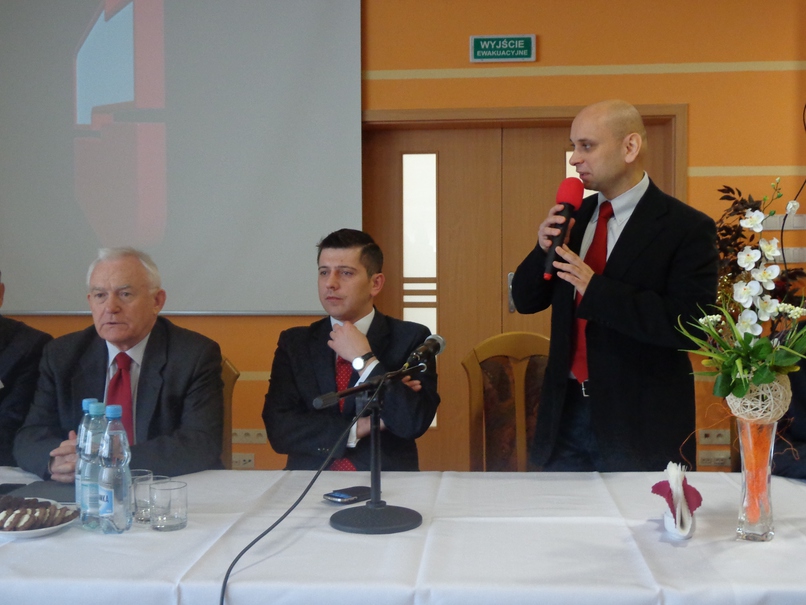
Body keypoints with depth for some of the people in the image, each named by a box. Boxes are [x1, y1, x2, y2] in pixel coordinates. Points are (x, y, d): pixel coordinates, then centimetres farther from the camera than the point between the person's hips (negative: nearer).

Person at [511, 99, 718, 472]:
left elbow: (693, 325, -20)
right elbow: (525, 301, 10)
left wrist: (596, 288, -23)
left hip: (639, 425, -5)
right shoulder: (573, 218, 7)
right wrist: (544, 248, -9)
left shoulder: (686, 228, -11)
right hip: (566, 412, 5)